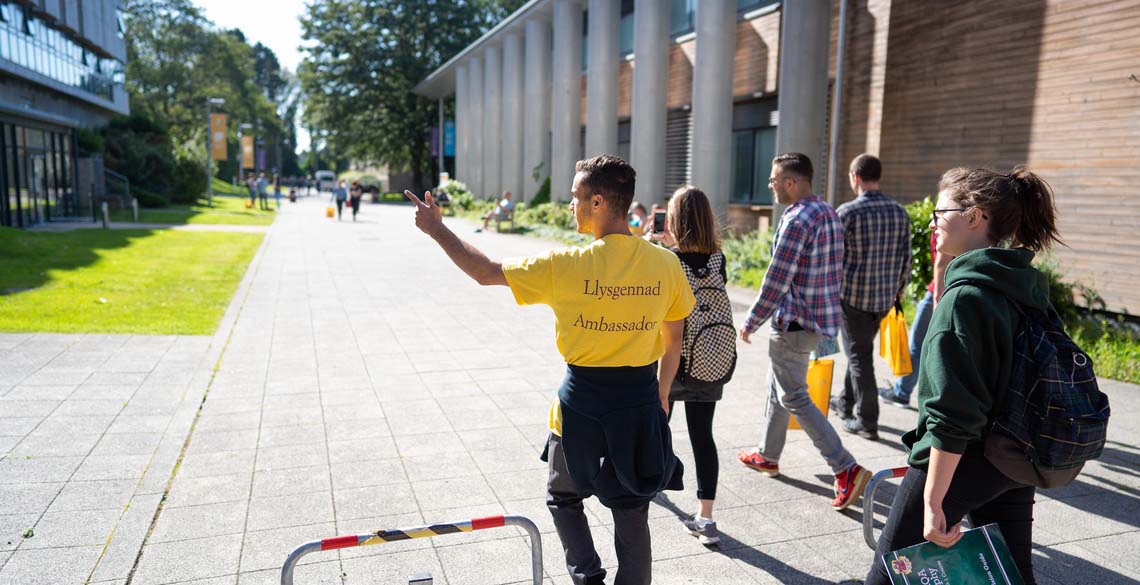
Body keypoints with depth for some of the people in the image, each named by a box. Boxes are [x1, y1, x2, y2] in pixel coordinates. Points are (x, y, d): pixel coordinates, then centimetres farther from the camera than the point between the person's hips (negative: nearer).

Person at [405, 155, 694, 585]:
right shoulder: (666, 264, -7)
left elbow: (486, 272, -7)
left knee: (563, 497, 24)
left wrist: (436, 228, 5)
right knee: (632, 515, 17)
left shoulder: (567, 266, -17)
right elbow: (673, 344, 3)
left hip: (583, 403, -3)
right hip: (642, 401, 3)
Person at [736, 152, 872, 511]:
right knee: (778, 386, 21)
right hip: (823, 316, 10)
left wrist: (751, 322, -11)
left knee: (794, 398, -1)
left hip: (796, 322, -10)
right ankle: (768, 455, 33)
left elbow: (776, 281, -21)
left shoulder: (796, 220, -20)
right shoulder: (829, 213, 9)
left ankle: (847, 469, -3)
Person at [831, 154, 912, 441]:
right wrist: (900, 288, 20)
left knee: (859, 356, 3)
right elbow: (905, 257, 8)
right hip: (885, 296, 6)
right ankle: (846, 403, 36)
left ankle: (867, 422, 7)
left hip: (853, 295, -5)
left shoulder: (847, 212, -13)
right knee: (861, 350, 21)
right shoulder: (900, 212, 3)